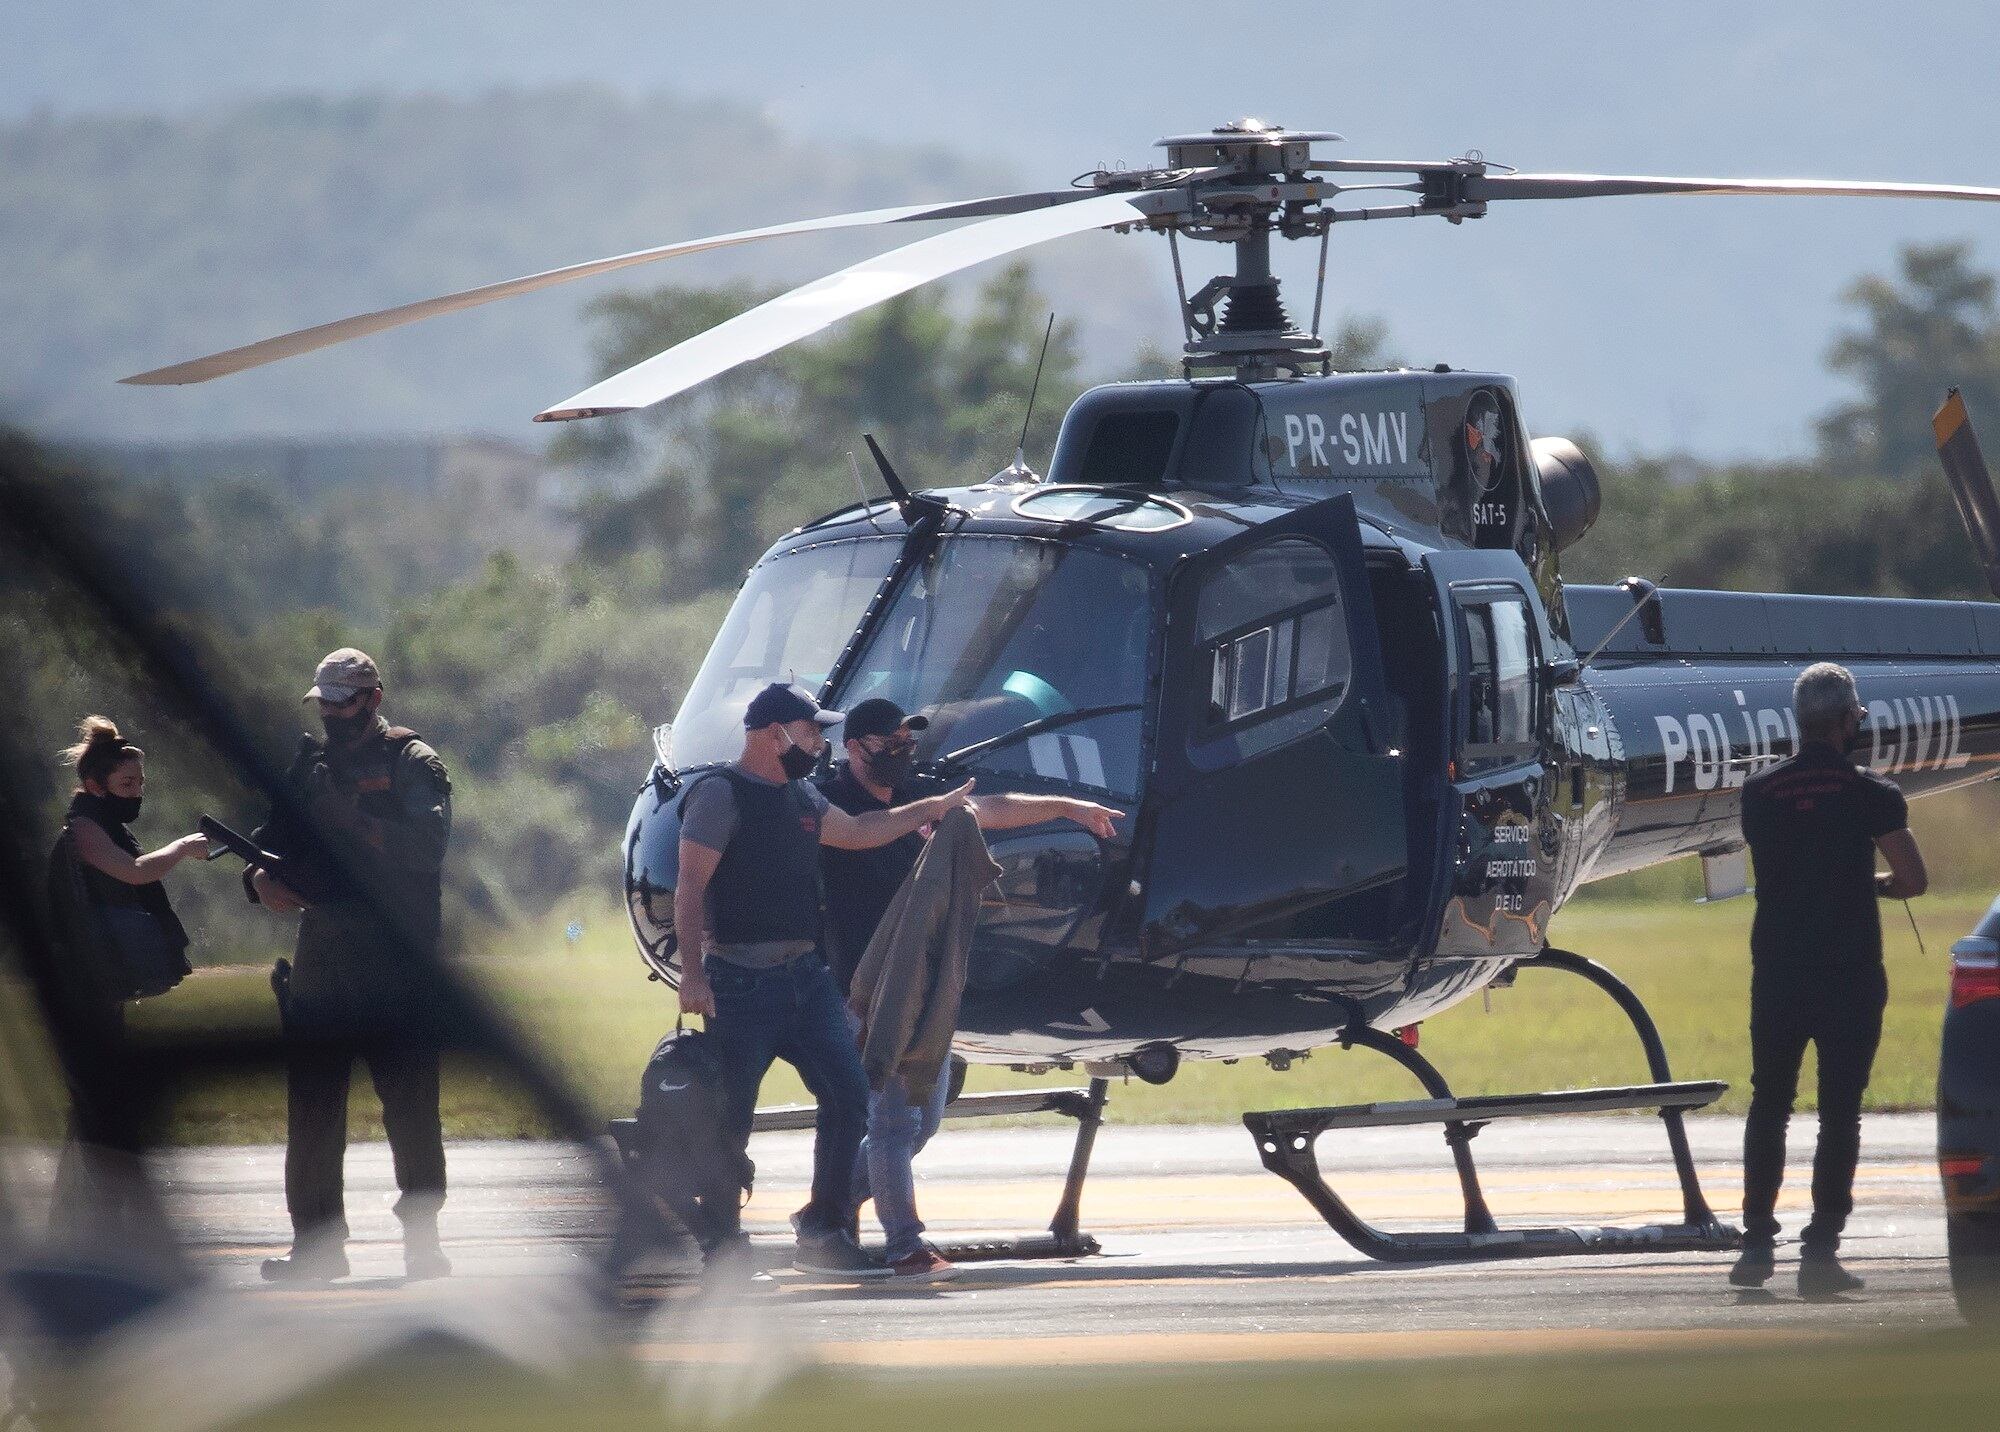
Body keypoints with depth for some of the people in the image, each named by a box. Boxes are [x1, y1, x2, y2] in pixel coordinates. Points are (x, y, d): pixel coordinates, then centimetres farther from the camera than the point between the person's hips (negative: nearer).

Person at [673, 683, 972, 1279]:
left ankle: (822, 1235, 8)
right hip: (741, 982, -8)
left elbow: (856, 831, 36)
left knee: (848, 1097, 1)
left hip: (804, 975, 8)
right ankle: (721, 1248, 6)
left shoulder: (801, 796, 17)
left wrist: (934, 807, 39)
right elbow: (691, 888, -15)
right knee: (730, 1122, -3)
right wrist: (693, 973, -23)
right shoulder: (720, 794, -9)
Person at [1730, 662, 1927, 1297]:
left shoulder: (1759, 792, 3)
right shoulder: (1869, 794, -8)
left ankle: (1756, 1245, 10)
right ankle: (1820, 1250, -4)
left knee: (1768, 1105, 13)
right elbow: (1913, 880, -8)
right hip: (1850, 976, -3)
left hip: (1776, 974, 3)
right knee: (1840, 1112, 1)